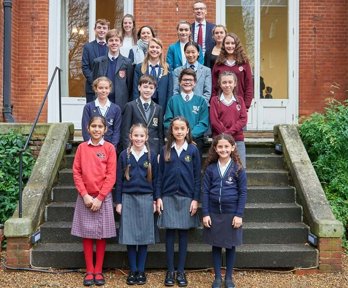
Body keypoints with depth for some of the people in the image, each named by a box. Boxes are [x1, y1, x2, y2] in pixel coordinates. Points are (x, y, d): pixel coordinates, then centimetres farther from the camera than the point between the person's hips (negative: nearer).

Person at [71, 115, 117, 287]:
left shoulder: (109, 148, -2)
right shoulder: (82, 147, 3)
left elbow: (111, 175, -6)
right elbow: (76, 172, 0)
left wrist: (99, 197, -12)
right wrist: (85, 195, -10)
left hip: (103, 198, -1)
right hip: (85, 197, 1)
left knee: (101, 234, 4)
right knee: (87, 234, 5)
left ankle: (98, 271, 15)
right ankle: (89, 271, 15)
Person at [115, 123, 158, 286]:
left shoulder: (151, 156, 1)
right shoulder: (124, 155, 1)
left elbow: (155, 179, 5)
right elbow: (119, 180, 3)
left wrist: (155, 200, 2)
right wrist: (118, 202, 0)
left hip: (146, 199, 0)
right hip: (128, 198, 0)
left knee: (144, 235, 4)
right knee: (130, 235, 2)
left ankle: (141, 271, 15)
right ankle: (132, 271, 14)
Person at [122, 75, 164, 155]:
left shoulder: (158, 108, 12)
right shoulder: (130, 106, 2)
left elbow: (160, 133, 11)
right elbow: (125, 131, -1)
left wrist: (160, 153, 5)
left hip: (153, 151, 3)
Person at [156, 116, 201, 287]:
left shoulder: (193, 150, 0)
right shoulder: (165, 150, 3)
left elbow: (197, 176, 1)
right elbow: (160, 175, 5)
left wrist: (195, 199, -4)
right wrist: (158, 197, -1)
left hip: (187, 197, 0)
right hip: (168, 196, 1)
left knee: (183, 233, 5)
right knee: (170, 233, 3)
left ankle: (181, 271, 14)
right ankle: (170, 271, 13)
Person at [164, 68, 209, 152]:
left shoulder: (200, 100, 9)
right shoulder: (173, 100, 9)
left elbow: (204, 123, 1)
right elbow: (167, 121, 5)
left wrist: (191, 134, -13)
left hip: (196, 139, 0)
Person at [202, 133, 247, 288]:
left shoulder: (238, 169, -5)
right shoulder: (210, 168, -1)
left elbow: (243, 193, -5)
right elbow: (205, 191, 0)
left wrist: (239, 215, -10)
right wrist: (205, 214, -6)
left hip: (231, 213, -1)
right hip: (214, 213, 1)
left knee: (230, 245, 10)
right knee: (216, 245, 10)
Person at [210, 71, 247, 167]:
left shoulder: (239, 100, 9)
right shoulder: (215, 100, 4)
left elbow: (243, 119, 0)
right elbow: (214, 120, -4)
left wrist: (230, 132, -12)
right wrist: (224, 133, -13)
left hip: (238, 139, 2)